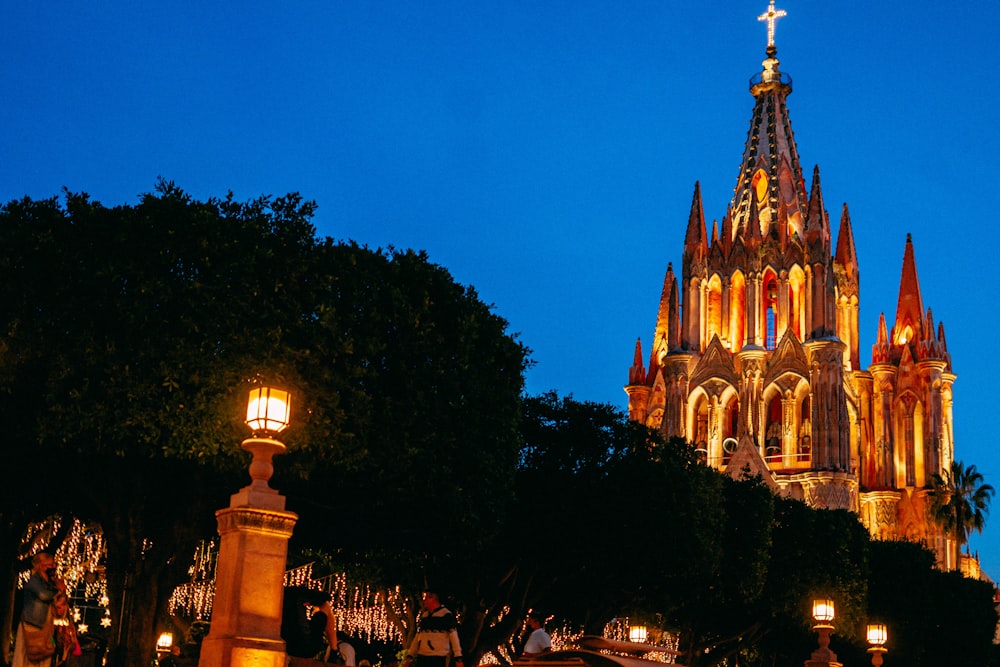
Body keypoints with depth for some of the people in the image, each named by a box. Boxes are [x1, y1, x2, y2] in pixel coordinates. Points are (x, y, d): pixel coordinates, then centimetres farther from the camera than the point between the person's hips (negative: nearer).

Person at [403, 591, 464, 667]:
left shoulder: (446, 614, -3)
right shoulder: (424, 616, 17)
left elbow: (454, 636, -6)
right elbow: (417, 637, 21)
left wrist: (458, 658, -12)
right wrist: (410, 656, 15)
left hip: (438, 658, -7)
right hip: (421, 657, 7)